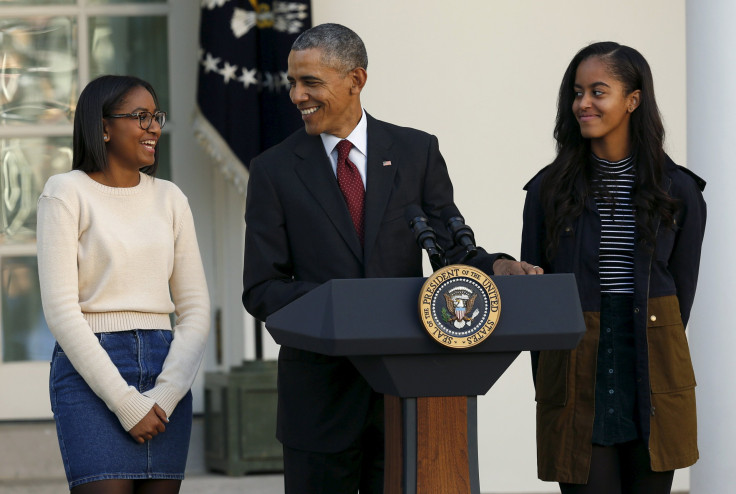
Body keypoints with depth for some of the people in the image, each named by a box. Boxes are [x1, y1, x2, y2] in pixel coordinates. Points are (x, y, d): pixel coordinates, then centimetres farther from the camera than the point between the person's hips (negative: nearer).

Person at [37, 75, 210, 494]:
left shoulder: (170, 198, 13)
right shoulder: (67, 193, -1)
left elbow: (196, 308, 11)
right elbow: (61, 309, -8)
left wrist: (166, 394, -5)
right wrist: (125, 403, -13)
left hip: (165, 373, 5)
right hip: (90, 370, -5)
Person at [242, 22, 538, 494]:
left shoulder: (416, 151, 6)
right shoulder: (275, 170, 3)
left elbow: (451, 248, 5)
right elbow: (261, 290, -2)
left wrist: (495, 266, -17)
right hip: (321, 393, -1)